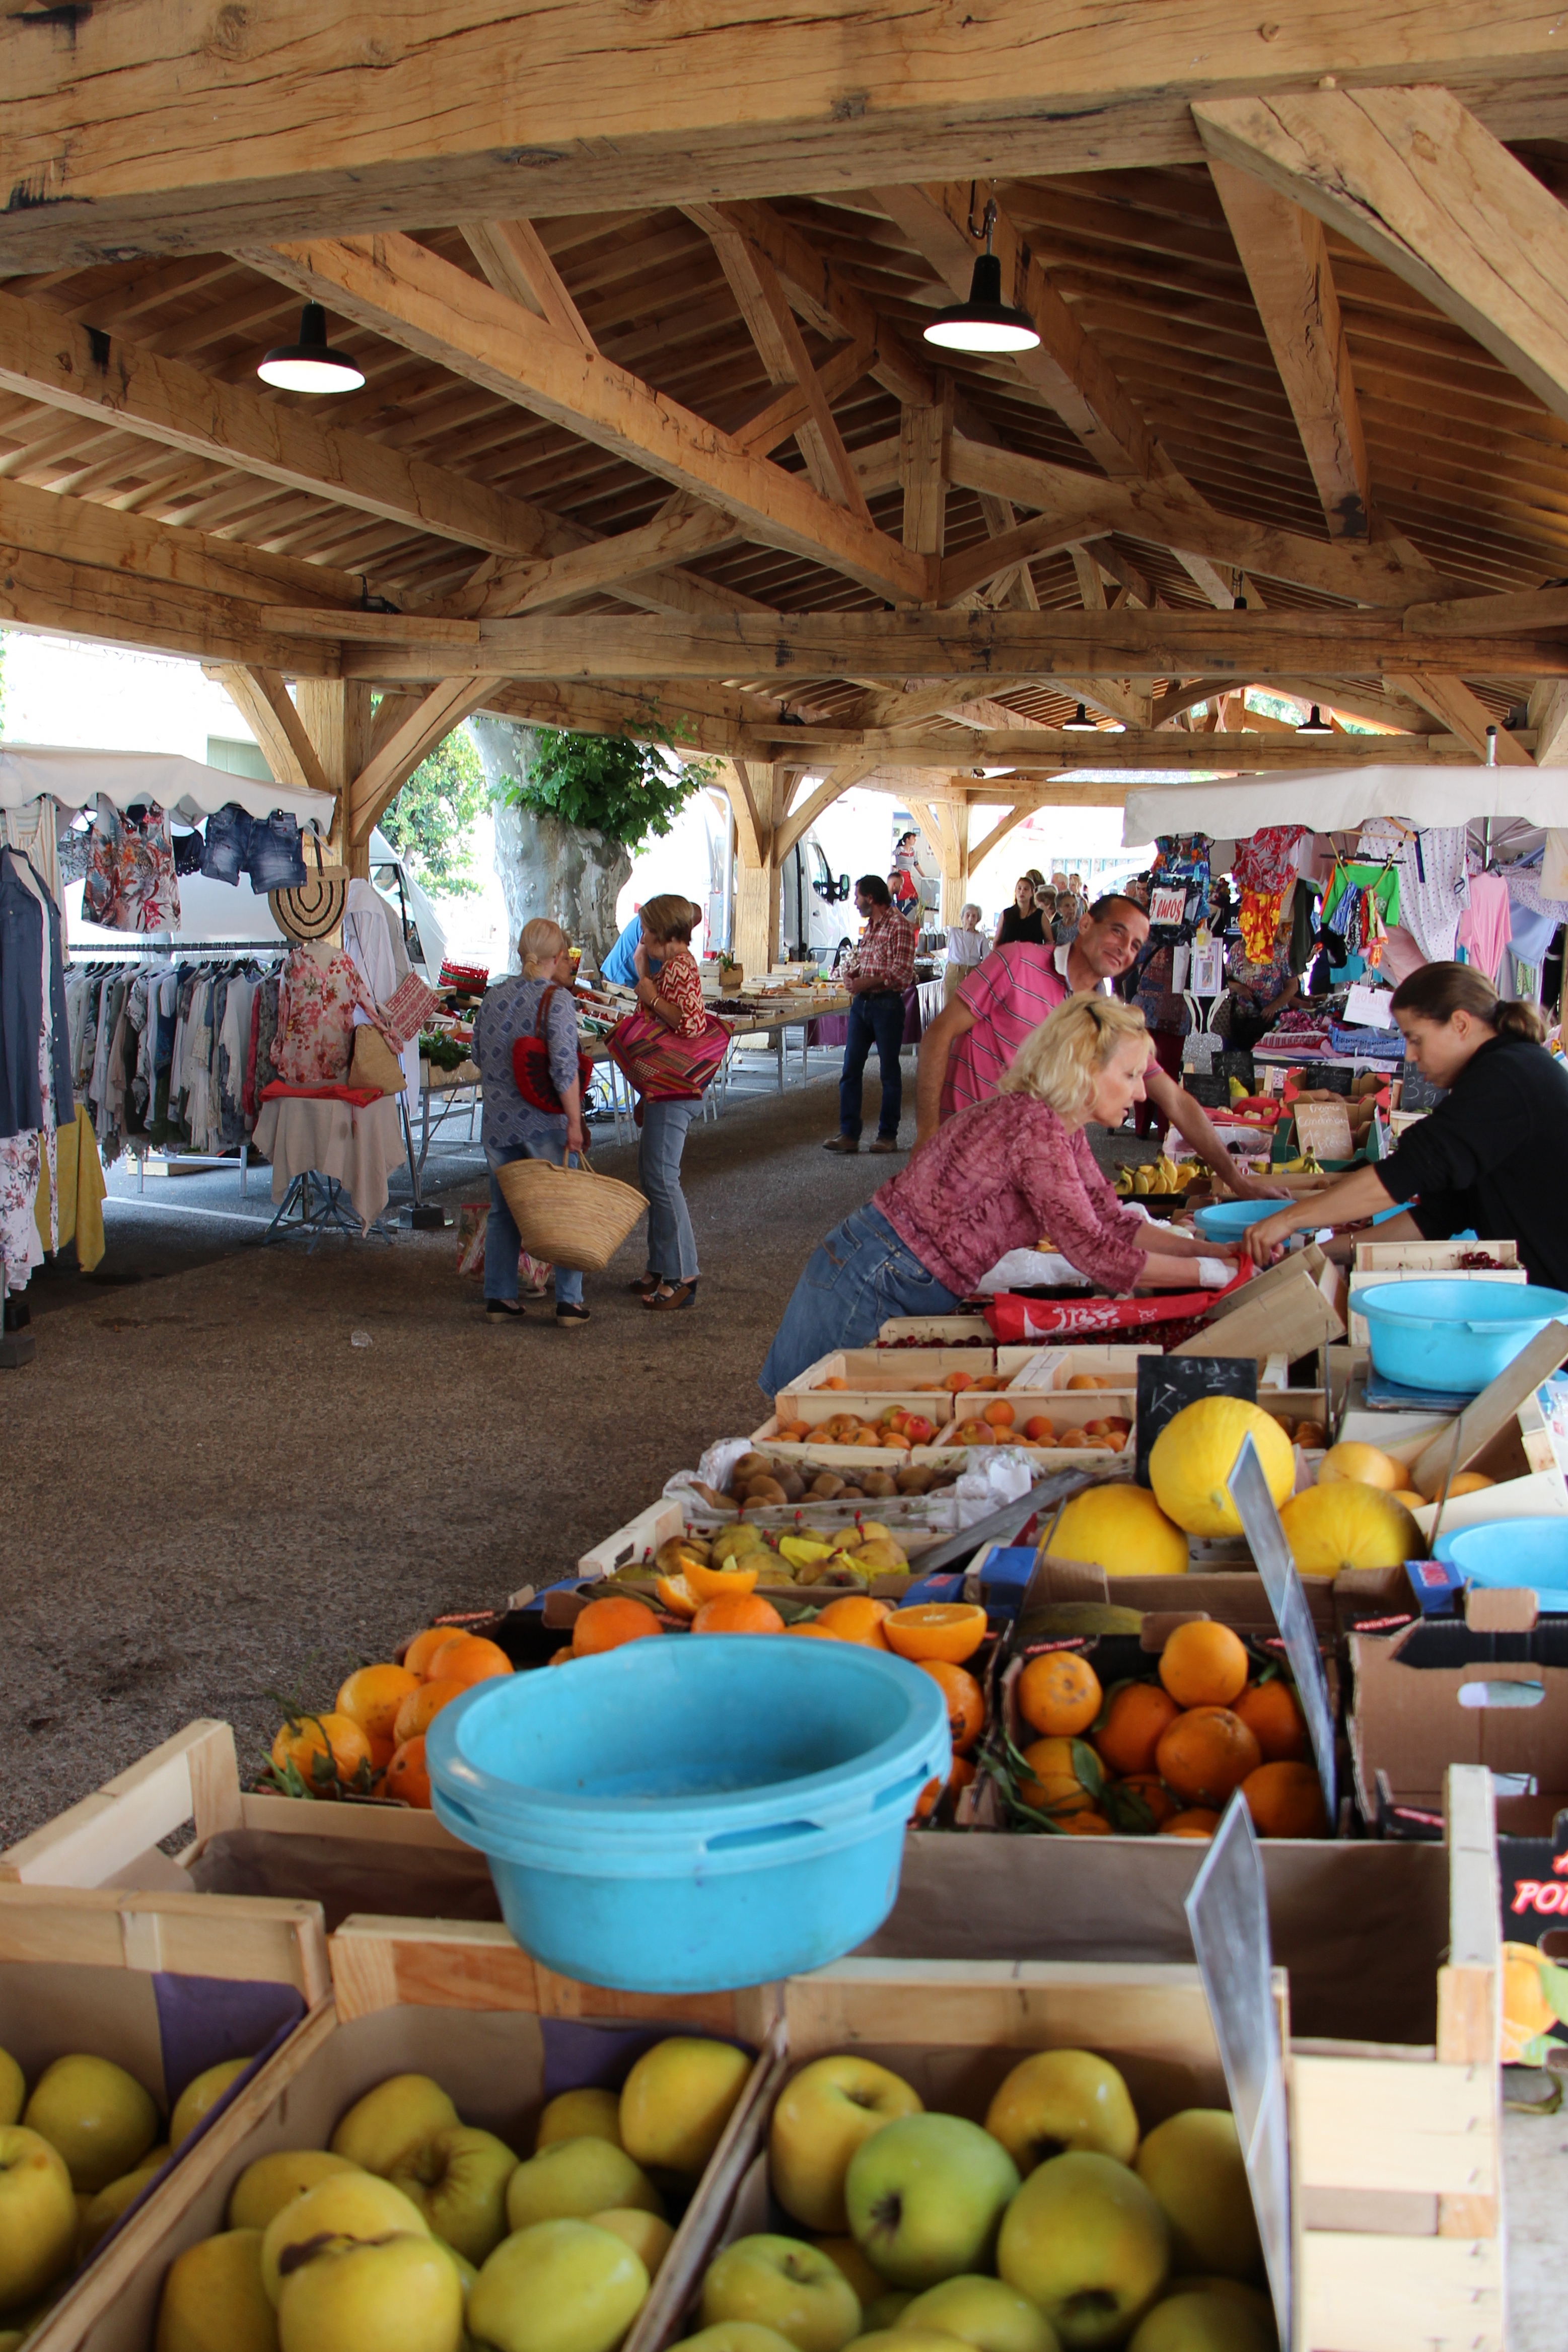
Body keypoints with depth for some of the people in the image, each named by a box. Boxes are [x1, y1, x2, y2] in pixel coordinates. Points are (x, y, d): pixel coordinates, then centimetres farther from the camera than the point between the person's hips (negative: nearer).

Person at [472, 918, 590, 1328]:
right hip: (544, 1123, -5)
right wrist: (575, 1122, -15)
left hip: (497, 1121, 5)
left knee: (503, 1211, 15)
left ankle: (499, 1297, 19)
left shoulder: (492, 997, 7)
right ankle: (569, 1302, 8)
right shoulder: (557, 999, -11)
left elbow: (479, 1056, 18)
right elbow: (564, 1067, -20)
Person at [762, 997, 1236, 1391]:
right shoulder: (1035, 1126, -24)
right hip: (869, 1285, -10)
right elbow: (1094, 1254, -25)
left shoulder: (1062, 1128, 7)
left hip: (916, 1295, 10)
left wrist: (1213, 1249, 2)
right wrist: (1207, 1272, -18)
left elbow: (1115, 1222, 11)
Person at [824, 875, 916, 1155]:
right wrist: (850, 975, 3)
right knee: (851, 1070, 3)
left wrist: (867, 982, -19)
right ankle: (848, 1134, 4)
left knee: (889, 1073, 3)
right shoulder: (869, 926, 16)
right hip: (861, 1003, 8)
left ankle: (888, 1136, 11)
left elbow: (903, 974, -17)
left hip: (887, 1004, -8)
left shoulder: (898, 926, -10)